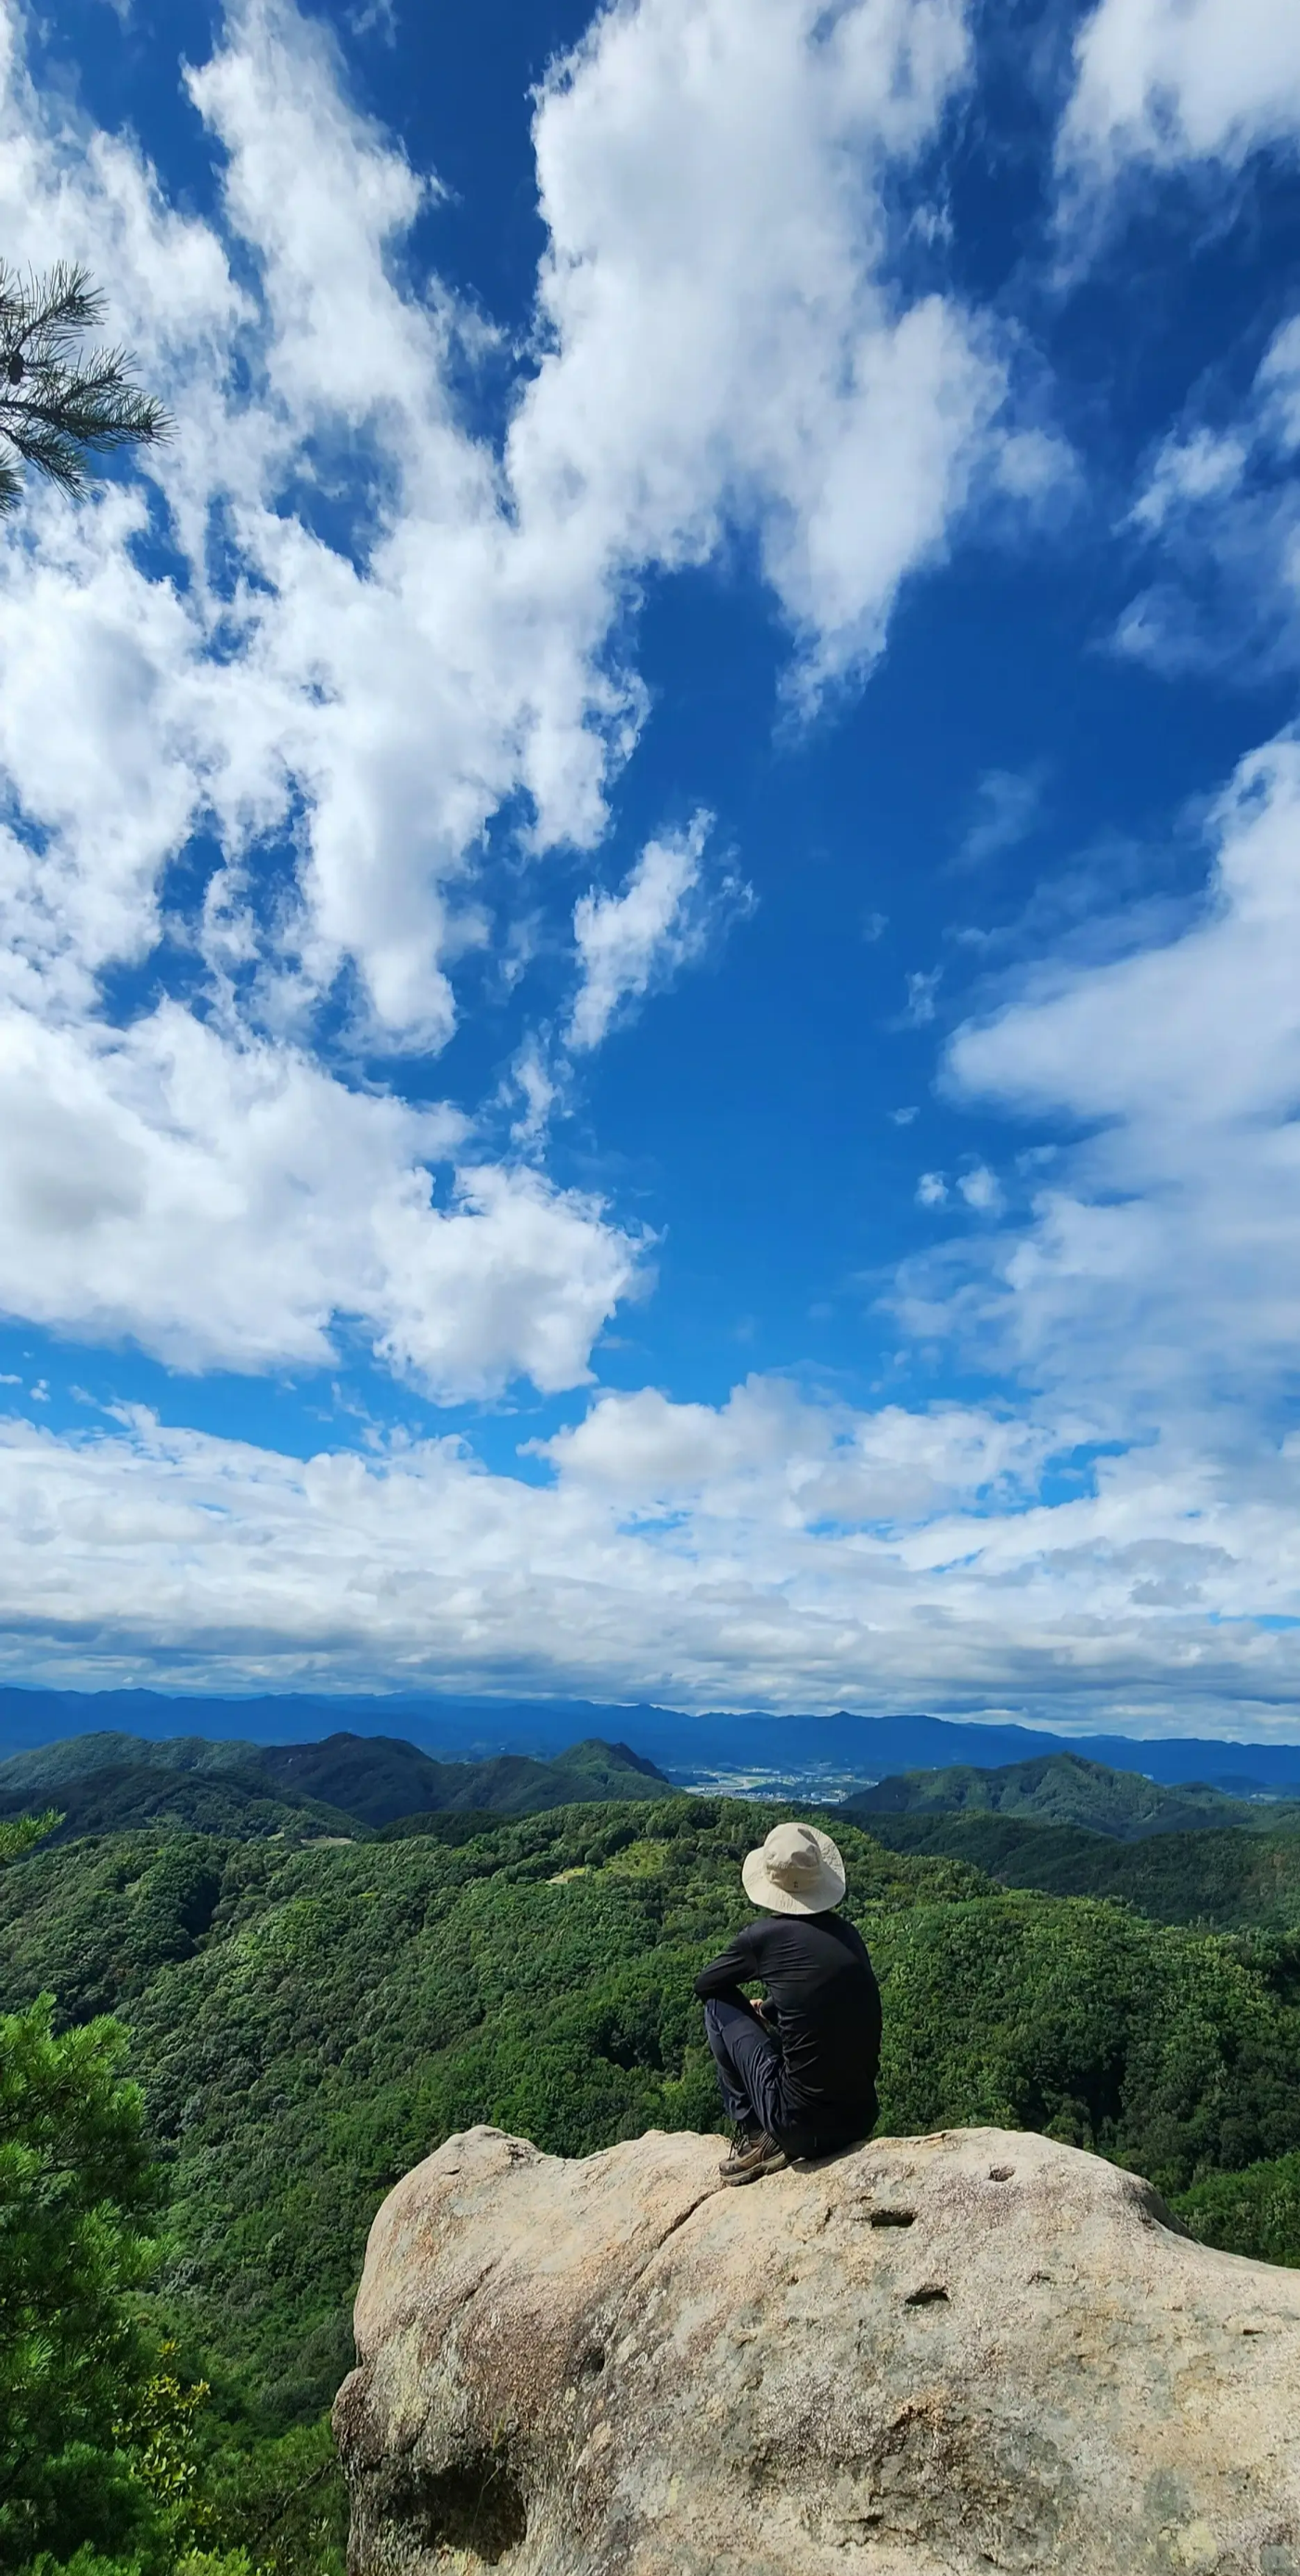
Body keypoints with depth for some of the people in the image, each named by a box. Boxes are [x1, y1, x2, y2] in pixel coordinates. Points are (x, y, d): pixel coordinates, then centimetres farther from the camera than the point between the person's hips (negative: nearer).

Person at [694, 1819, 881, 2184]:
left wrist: (749, 2010, 26)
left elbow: (703, 1984, 8)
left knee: (719, 2004, 8)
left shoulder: (765, 1934, -10)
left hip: (802, 2125, -6)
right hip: (861, 2119, 6)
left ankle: (755, 2134, 10)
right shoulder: (848, 1933, 4)